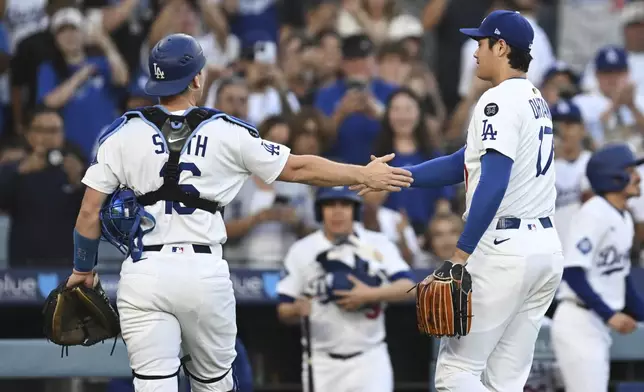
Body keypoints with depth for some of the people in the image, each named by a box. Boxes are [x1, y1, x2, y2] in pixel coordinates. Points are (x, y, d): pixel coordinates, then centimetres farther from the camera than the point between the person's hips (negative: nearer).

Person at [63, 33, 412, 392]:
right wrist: (365, 175, 19)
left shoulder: (122, 134, 1)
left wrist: (83, 269, 17)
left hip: (144, 273, 0)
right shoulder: (228, 134, 0)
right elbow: (298, 168, 8)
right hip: (205, 273, 0)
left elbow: (90, 211, 2)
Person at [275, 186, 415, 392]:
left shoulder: (378, 245, 3)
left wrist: (370, 295, -23)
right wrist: (296, 310, -23)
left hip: (369, 360, -1)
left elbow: (407, 287, -8)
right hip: (322, 363, 1)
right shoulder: (302, 251, 2)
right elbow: (283, 311, 1)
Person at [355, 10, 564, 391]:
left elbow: (493, 183, -21)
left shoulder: (501, 100, -10)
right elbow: (465, 164, 22)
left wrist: (461, 253, -21)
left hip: (505, 250, -9)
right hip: (546, 246, 9)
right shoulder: (537, 101, 18)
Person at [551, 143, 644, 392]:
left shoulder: (624, 219, 14)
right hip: (579, 323, -10)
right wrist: (610, 314, -28)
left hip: (599, 325, 10)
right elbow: (573, 274, -21)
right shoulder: (594, 213, -14)